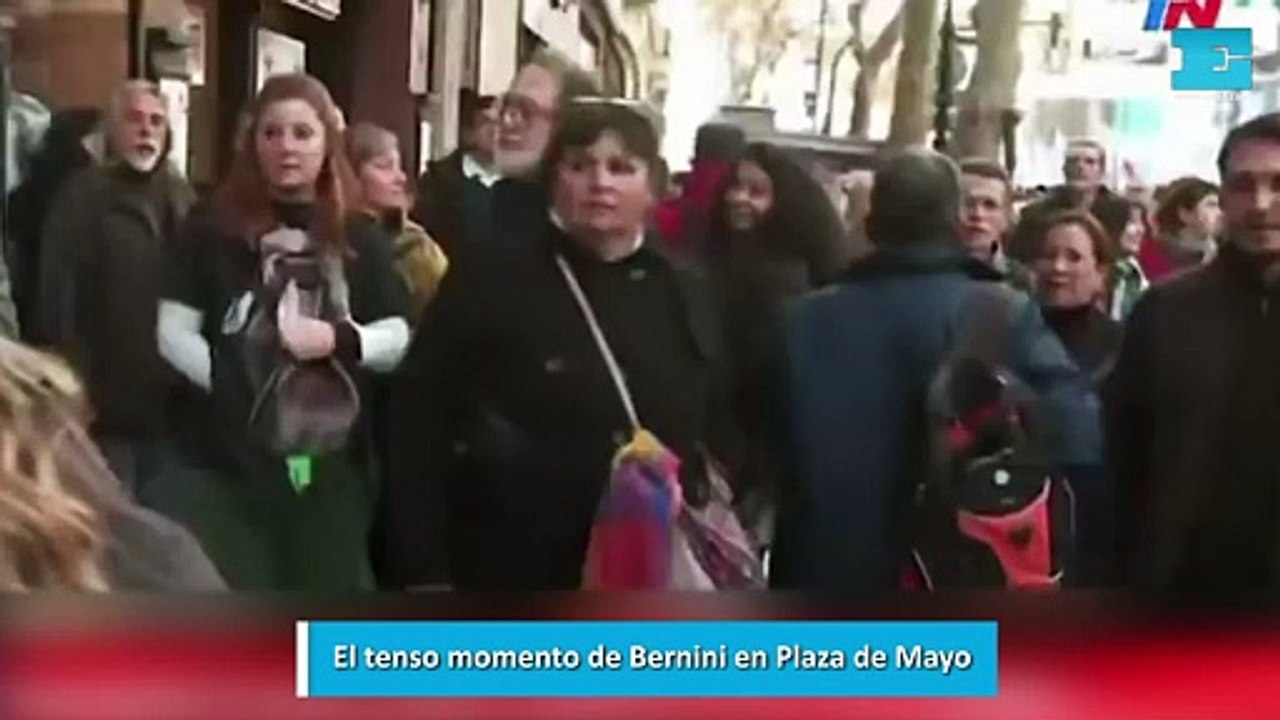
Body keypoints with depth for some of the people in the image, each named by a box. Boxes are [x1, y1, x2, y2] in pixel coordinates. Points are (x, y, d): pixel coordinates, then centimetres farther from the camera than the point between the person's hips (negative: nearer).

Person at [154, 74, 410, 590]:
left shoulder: (360, 238, 6)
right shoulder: (213, 229, 0)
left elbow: (397, 337, 1)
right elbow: (173, 332, -2)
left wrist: (339, 339, -16)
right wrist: (231, 382, -13)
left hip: (331, 461, 2)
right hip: (232, 455, -2)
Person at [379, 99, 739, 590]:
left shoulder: (687, 300, 8)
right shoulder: (488, 285, -4)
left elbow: (718, 439, 15)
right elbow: (422, 433, -6)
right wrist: (425, 573, -10)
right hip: (512, 578, -4)